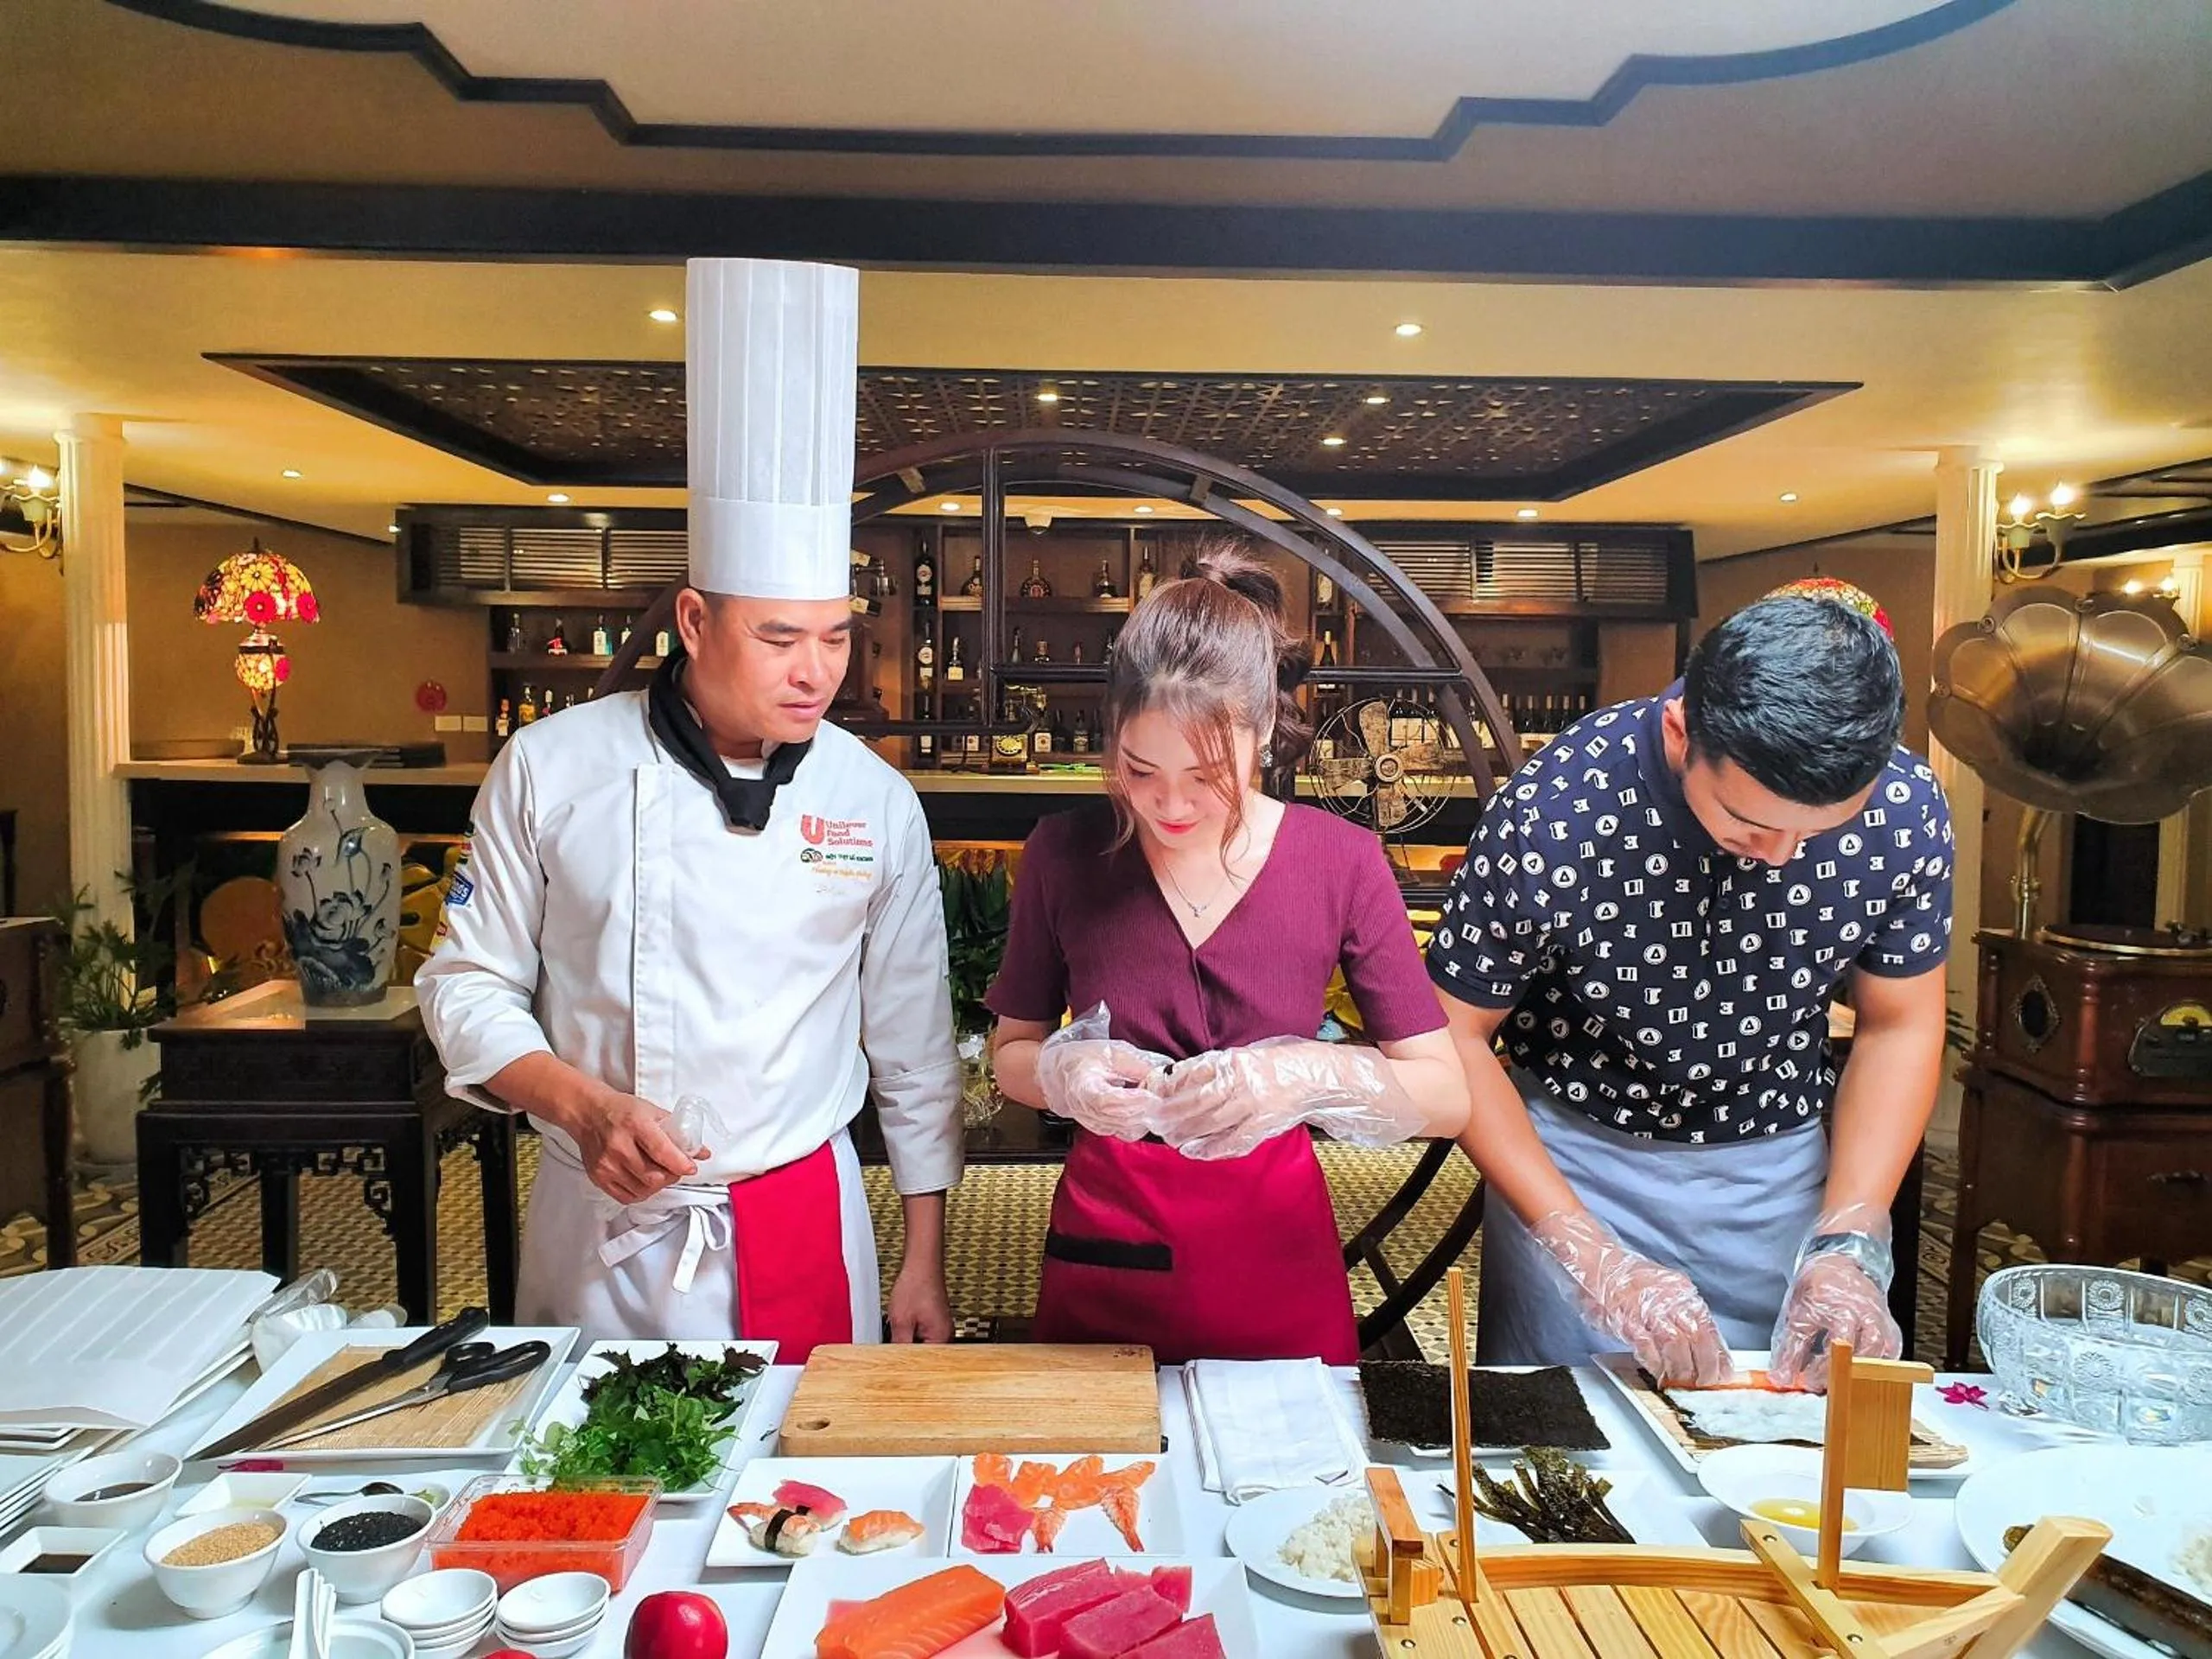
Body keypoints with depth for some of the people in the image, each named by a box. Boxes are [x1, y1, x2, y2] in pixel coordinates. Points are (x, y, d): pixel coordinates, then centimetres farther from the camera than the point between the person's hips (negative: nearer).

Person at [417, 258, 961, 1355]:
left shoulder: (875, 801, -5)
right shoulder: (552, 767, -7)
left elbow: (912, 1047, 1)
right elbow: (469, 986, 1)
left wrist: (925, 1265, 4)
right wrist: (583, 1106, -17)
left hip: (801, 1227, 1)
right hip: (599, 1231, 0)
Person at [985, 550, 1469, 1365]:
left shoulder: (1342, 861, -10)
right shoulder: (1064, 855, -8)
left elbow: (1446, 1095, -9)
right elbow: (1011, 1052, 4)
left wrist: (1311, 1075, -27)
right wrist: (1065, 1073, -18)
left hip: (1276, 1252, 0)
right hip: (1104, 1257, 1)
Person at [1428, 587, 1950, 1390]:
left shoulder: (1904, 809, -17)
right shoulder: (1551, 816, -29)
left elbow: (1898, 1026, -2)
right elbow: (1452, 1037, -18)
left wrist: (1847, 1242, -12)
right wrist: (1590, 1258, -22)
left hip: (1785, 1165, 3)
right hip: (1575, 1158, -2)